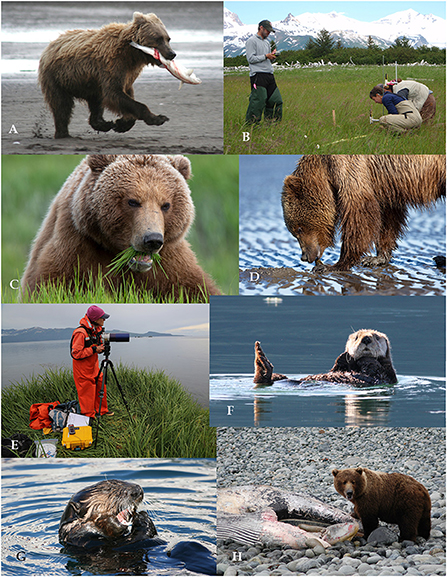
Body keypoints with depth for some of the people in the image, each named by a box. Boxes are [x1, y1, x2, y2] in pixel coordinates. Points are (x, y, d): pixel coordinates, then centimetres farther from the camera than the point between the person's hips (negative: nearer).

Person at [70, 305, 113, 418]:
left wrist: (102, 347, -6)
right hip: (83, 370, -8)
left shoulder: (96, 330, 3)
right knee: (87, 392, 0)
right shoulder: (80, 333, -25)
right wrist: (94, 350, -23)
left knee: (100, 387, 15)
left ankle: (102, 410, 31)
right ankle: (89, 416, 13)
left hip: (93, 367, 8)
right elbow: (76, 353, -24)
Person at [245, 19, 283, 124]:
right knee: (258, 101, -12)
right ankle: (251, 123, -6)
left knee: (276, 100, 6)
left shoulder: (267, 42, 23)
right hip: (258, 75, -8)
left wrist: (272, 56, 4)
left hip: (269, 75, 8)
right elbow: (251, 58, -11)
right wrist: (265, 56, -13)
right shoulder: (252, 41, -2)